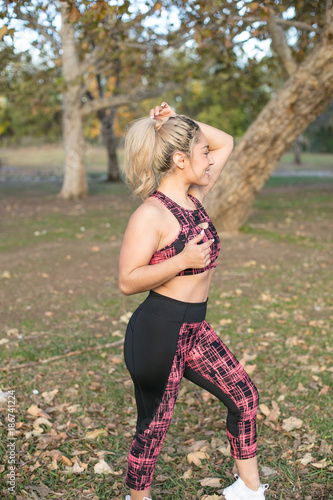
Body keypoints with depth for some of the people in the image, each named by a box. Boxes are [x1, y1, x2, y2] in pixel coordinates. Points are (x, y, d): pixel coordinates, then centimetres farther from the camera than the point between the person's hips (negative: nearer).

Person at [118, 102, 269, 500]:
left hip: (194, 329, 9)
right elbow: (127, 281, -19)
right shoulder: (151, 214, -18)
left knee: (244, 396, 15)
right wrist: (182, 260, -27)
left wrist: (179, 124, 3)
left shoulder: (194, 196, 5)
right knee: (154, 425, 7)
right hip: (158, 331, -9)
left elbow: (226, 142, 17)